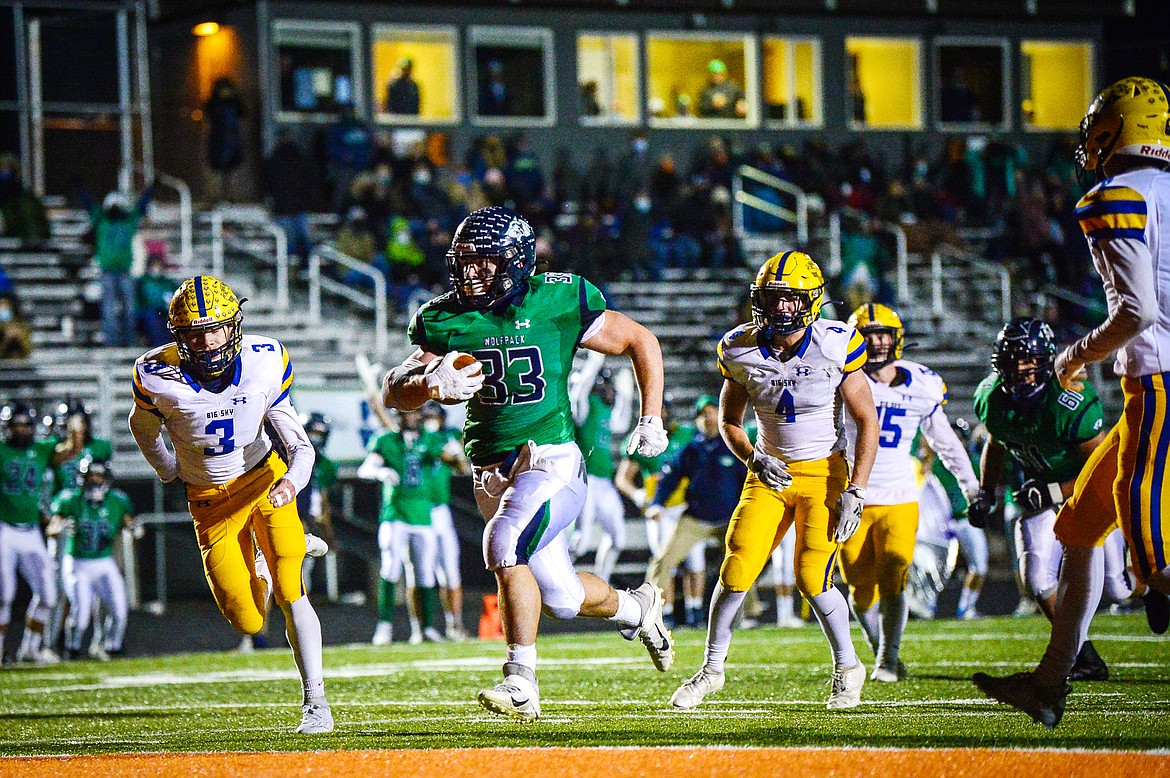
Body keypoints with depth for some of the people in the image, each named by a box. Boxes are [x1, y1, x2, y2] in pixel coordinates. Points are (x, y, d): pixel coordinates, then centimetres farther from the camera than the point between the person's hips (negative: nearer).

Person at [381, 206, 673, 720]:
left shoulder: (558, 303, -8)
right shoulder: (444, 321, 1)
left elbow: (641, 341, 4)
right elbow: (393, 393, -3)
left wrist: (652, 420, 0)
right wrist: (430, 383, -26)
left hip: (551, 460, -5)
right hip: (492, 472, 5)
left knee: (504, 543, -29)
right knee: (560, 596, 10)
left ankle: (522, 682, -26)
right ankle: (636, 608, 42)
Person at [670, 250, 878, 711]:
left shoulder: (835, 348, -15)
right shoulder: (742, 352, -6)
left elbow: (867, 421, -8)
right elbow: (728, 420, 8)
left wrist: (855, 492, -14)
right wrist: (754, 459, -12)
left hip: (824, 473, -3)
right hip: (770, 474, 3)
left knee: (812, 581, -13)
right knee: (736, 571, -7)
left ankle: (848, 668, 11)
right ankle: (711, 670, 12)